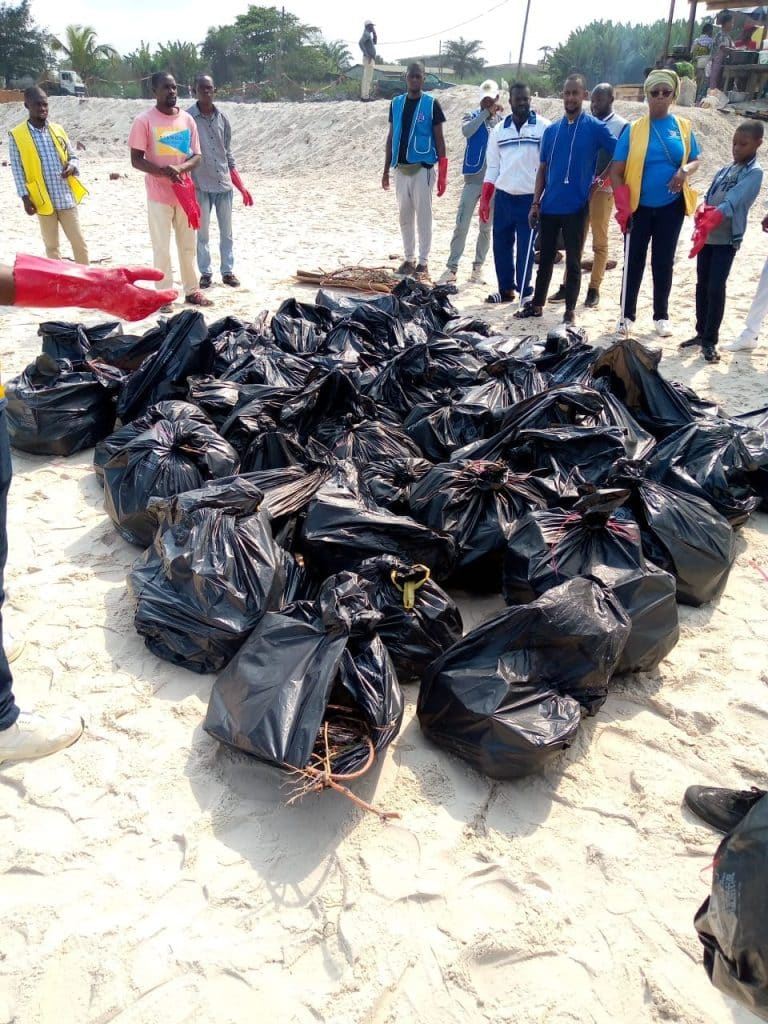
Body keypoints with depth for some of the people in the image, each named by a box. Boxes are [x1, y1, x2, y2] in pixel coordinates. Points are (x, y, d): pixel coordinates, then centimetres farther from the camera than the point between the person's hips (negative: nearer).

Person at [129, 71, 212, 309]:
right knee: (162, 249, 0)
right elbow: (136, 159, -8)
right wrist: (163, 171, -24)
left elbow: (197, 156, 6)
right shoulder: (144, 121, -7)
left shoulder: (187, 119, 6)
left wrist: (180, 168, -15)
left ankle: (192, 291, 21)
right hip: (159, 195, -4)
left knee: (188, 246, 11)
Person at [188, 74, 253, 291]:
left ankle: (228, 271, 19)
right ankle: (205, 272, 15)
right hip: (200, 185, -4)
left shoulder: (222, 118, 7)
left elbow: (228, 155, 13)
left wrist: (242, 187, 12)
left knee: (226, 231, 9)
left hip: (224, 184, 4)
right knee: (202, 232, 5)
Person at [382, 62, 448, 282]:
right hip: (401, 168, 5)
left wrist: (442, 173, -10)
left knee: (423, 216, -2)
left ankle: (423, 262, 4)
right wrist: (386, 170, 10)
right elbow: (391, 137, 13)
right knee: (405, 216, 9)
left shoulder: (431, 105, -3)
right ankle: (409, 259, 18)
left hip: (423, 168, -4)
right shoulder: (396, 103, 9)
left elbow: (439, 139, -3)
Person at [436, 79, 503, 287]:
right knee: (461, 225, -5)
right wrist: (485, 112, -16)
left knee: (486, 227, 7)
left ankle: (478, 267, 16)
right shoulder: (472, 116, 3)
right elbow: (466, 131, -19)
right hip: (473, 179, -1)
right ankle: (451, 268, -2)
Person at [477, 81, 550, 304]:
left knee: (525, 247, -2)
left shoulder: (544, 127, -2)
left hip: (530, 198, -4)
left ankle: (525, 292, 7)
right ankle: (505, 289, 19)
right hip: (503, 196, 4)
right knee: (501, 244, 7)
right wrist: (484, 199, 7)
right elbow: (493, 166, 12)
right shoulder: (500, 129, 10)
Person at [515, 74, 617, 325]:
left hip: (576, 207, -4)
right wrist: (535, 203, 6)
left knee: (573, 261, 4)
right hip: (549, 206, 4)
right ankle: (536, 304, 24)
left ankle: (570, 310, 12)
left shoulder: (595, 128, -4)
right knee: (545, 258, 13)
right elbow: (543, 169, 10)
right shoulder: (551, 130, 8)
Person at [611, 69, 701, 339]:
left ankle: (661, 316, 17)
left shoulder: (683, 127, 2)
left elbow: (695, 160, 9)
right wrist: (622, 206, -16)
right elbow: (616, 171, -6)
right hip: (639, 207, -1)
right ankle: (627, 315, 15)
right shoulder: (633, 129, -4)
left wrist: (685, 171, -15)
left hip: (671, 207, 1)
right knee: (634, 261, 4)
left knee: (663, 262, 7)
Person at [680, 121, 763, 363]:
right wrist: (701, 214, -14)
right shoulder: (725, 170, 14)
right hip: (707, 237, 6)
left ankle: (710, 341, -2)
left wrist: (708, 224, -34)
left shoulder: (754, 173, -7)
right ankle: (701, 333, 21)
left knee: (716, 288, -8)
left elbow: (732, 203, -21)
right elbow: (707, 199, 9)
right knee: (702, 285, 10)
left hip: (727, 239, -6)